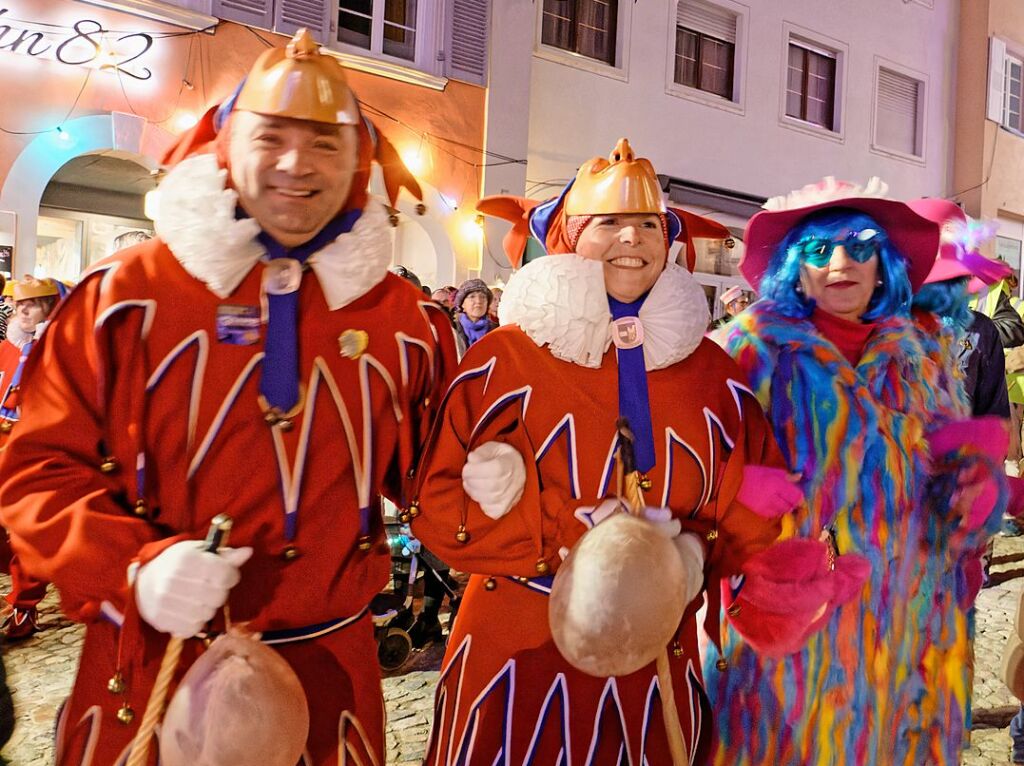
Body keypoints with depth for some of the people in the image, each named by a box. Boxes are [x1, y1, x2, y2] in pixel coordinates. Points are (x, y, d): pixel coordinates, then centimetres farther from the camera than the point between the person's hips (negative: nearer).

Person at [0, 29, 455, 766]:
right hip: (151, 672, -1)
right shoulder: (126, 292, -7)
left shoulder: (403, 316, -1)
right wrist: (134, 564, -18)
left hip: (330, 668, 2)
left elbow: (433, 473, 12)